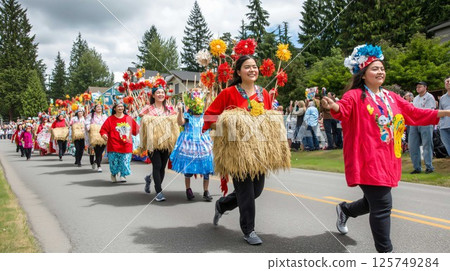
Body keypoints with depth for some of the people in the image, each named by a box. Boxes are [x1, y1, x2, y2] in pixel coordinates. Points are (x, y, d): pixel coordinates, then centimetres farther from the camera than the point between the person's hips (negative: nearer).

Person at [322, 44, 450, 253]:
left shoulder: (391, 97, 13)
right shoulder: (355, 96, -8)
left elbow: (414, 113, 17)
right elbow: (344, 110, -27)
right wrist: (334, 107, -50)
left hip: (387, 159, 8)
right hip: (368, 160, -8)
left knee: (375, 202, 17)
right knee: (382, 206, -8)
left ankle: (345, 209, 45)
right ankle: (385, 252, 7)